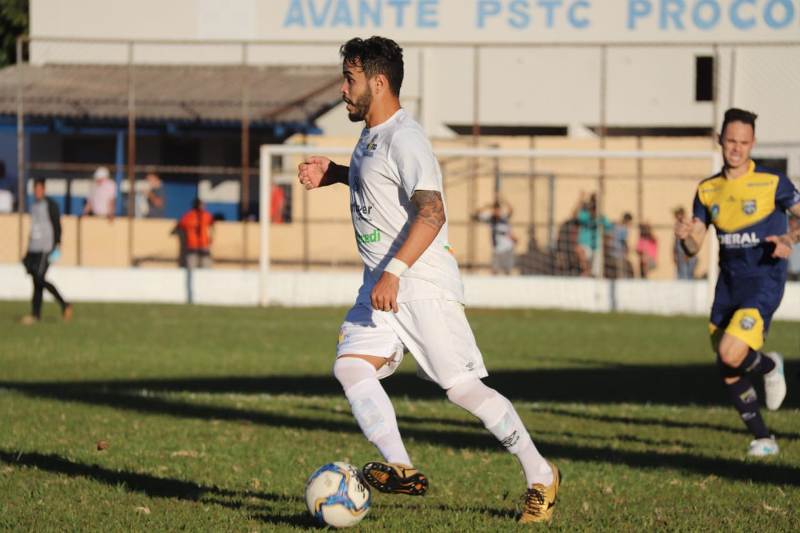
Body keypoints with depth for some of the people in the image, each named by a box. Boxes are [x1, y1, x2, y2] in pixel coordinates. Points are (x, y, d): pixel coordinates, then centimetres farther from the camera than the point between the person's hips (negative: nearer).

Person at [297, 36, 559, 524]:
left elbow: (430, 213, -27)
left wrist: (393, 272, -34)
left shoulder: (405, 139, -16)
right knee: (351, 365, -14)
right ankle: (401, 469, -23)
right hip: (382, 285, 9)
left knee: (464, 388, -4)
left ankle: (540, 475, 11)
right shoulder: (372, 136, 14)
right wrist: (335, 174, 21)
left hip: (424, 282, -9)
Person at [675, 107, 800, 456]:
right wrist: (685, 236, -16)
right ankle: (763, 439, 21)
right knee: (728, 374, 4)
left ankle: (769, 365, 12)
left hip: (764, 283, -5)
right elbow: (693, 248, 7)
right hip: (728, 284, 5)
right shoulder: (707, 190, 6)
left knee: (731, 354, -22)